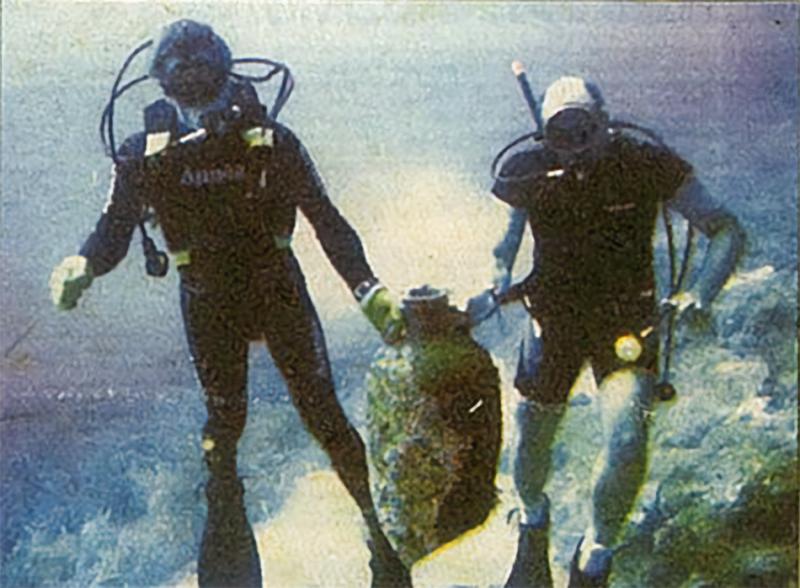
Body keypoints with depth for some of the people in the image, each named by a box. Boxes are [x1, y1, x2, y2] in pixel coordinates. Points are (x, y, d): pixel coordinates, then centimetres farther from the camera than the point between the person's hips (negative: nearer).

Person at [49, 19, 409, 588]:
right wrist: (81, 266, -29)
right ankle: (226, 530, 31)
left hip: (280, 291, -1)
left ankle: (381, 523, 10)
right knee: (224, 420, 10)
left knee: (323, 413, -1)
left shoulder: (272, 142, -14)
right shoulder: (145, 156, -11)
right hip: (209, 306, 1)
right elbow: (114, 233, -6)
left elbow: (328, 222, -9)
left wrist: (370, 290, -18)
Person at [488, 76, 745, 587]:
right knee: (533, 439, 9)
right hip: (553, 319, 2)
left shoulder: (645, 164, -16)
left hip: (627, 320, -2)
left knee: (628, 441, -19)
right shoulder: (529, 172, -10)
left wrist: (700, 293, -27)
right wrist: (500, 282, -14)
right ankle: (534, 521, 45)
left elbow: (727, 231, -11)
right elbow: (504, 242, 8)